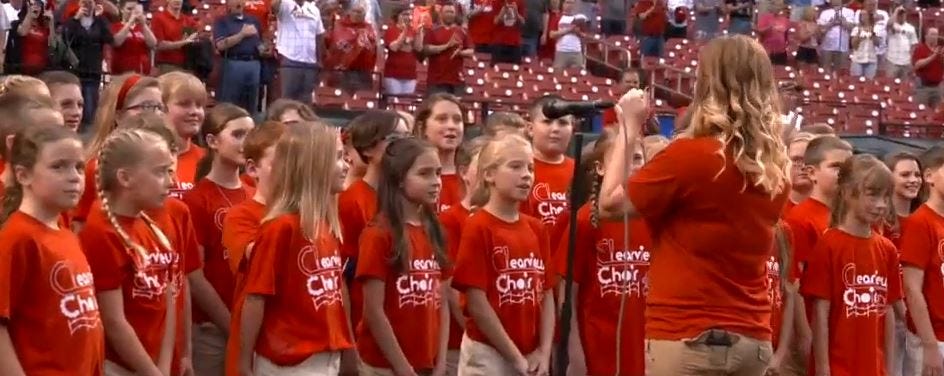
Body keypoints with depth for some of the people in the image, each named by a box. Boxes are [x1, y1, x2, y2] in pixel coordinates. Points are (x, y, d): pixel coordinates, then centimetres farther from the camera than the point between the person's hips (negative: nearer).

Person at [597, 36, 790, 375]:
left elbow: (611, 205, -2)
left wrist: (629, 128, 6)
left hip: (688, 338, -6)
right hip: (753, 340, 6)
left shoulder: (688, 155, -14)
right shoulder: (776, 169, 4)